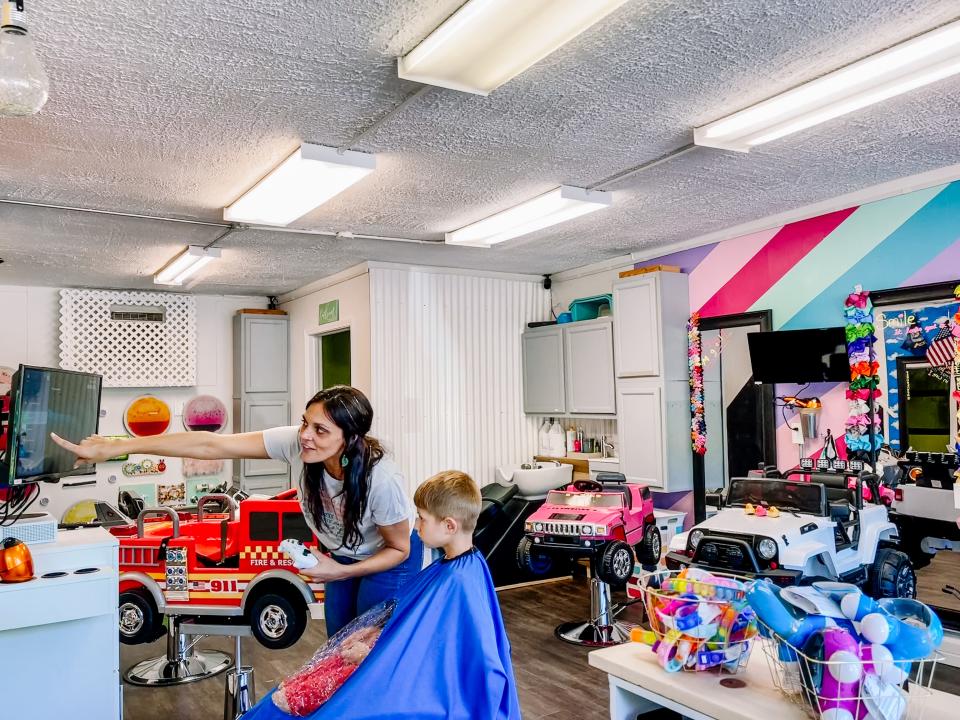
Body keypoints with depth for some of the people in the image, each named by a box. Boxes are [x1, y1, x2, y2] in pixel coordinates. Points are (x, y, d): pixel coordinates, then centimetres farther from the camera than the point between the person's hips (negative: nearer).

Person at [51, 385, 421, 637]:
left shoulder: (382, 480, -39)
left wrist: (340, 573, -27)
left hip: (389, 560, -4)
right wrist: (114, 447, -34)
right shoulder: (296, 443, -30)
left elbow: (399, 549, -21)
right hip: (341, 554, 5)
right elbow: (212, 445, -32)